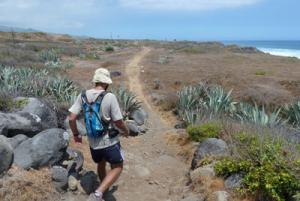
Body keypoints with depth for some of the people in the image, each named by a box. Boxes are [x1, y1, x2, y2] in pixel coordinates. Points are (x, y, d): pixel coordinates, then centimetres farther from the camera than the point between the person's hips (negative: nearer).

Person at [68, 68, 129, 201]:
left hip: (93, 142, 5)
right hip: (109, 141, -5)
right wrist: (126, 131, 6)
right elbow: (118, 122, -15)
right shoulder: (110, 97, -19)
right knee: (117, 168, 12)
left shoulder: (83, 95, -6)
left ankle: (104, 187, 49)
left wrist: (76, 134, 10)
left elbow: (71, 118, -7)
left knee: (101, 164, 29)